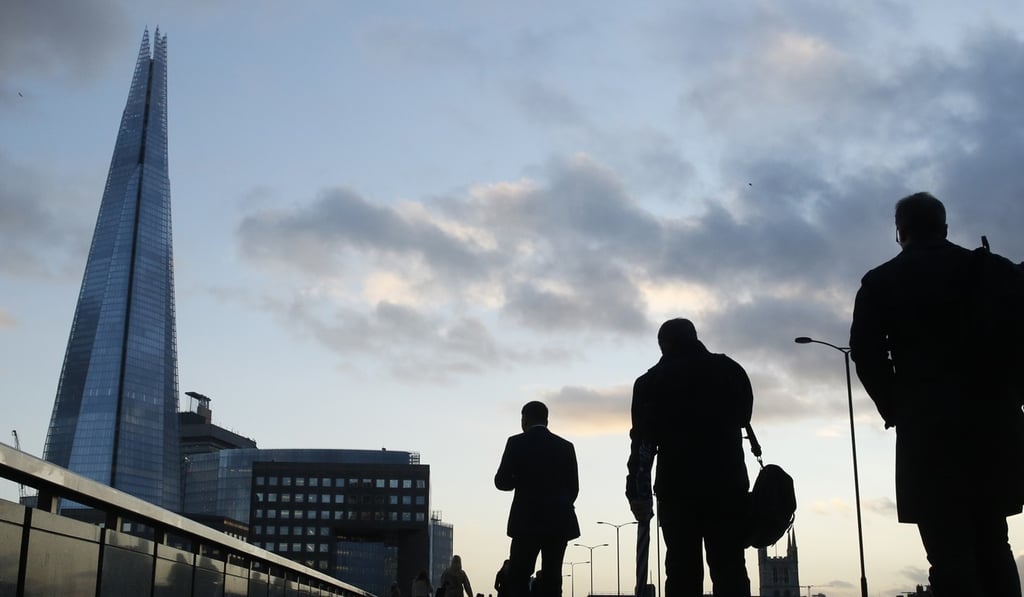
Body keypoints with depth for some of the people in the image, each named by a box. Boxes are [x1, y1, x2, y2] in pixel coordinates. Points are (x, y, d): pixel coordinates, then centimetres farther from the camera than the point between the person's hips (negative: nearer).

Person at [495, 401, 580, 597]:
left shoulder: (517, 443, -3)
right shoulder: (566, 446, 7)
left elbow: (502, 482, -3)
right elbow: (573, 487, 7)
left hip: (528, 521, -3)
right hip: (559, 522, 3)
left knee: (517, 579, 1)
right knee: (552, 579, 4)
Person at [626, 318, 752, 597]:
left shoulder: (650, 381, 3)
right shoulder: (729, 369, 9)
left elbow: (643, 440, -5)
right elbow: (743, 415, 23)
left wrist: (638, 492, -6)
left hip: (677, 488, -1)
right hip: (727, 484, 1)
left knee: (683, 572, 0)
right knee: (729, 569, 0)